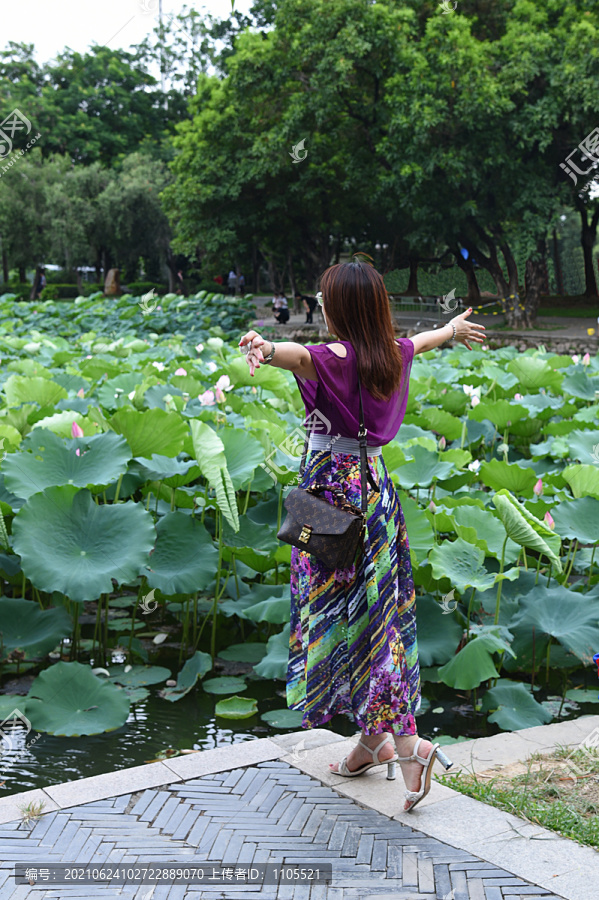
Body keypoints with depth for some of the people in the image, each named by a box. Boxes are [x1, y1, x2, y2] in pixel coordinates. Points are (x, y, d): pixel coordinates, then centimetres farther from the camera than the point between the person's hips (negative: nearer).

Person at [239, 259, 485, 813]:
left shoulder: (336, 358, -18)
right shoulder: (392, 353, 6)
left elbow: (300, 354, -42)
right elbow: (421, 340, 30)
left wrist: (265, 350, -64)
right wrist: (453, 329, 52)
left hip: (336, 490, -8)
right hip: (374, 482, 8)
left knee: (347, 617, -2)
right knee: (375, 611, 14)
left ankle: (406, 743, -7)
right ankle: (375, 739, 24)